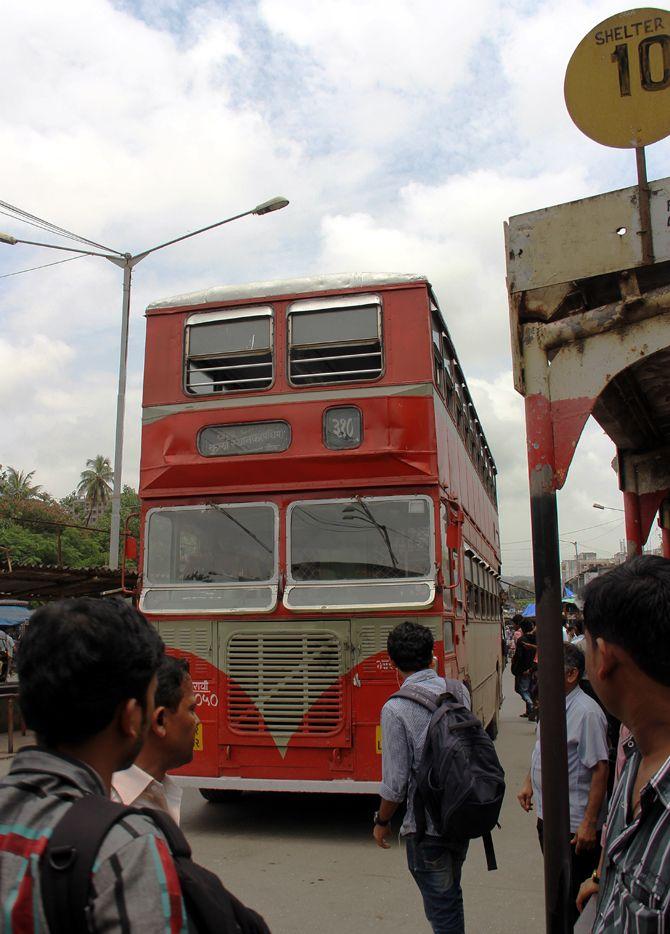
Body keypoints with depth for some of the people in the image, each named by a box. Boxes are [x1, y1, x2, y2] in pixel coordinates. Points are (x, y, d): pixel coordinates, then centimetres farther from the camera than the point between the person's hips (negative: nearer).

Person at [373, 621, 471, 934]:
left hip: (426, 825, -6)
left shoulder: (395, 709, -20)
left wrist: (381, 821, 3)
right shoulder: (459, 691, -4)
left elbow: (395, 783, -17)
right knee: (452, 895, 27)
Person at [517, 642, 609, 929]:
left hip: (574, 822, -8)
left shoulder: (586, 712, -22)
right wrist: (529, 783, 18)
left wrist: (590, 823, -22)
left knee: (576, 898, 5)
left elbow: (600, 769, -23)